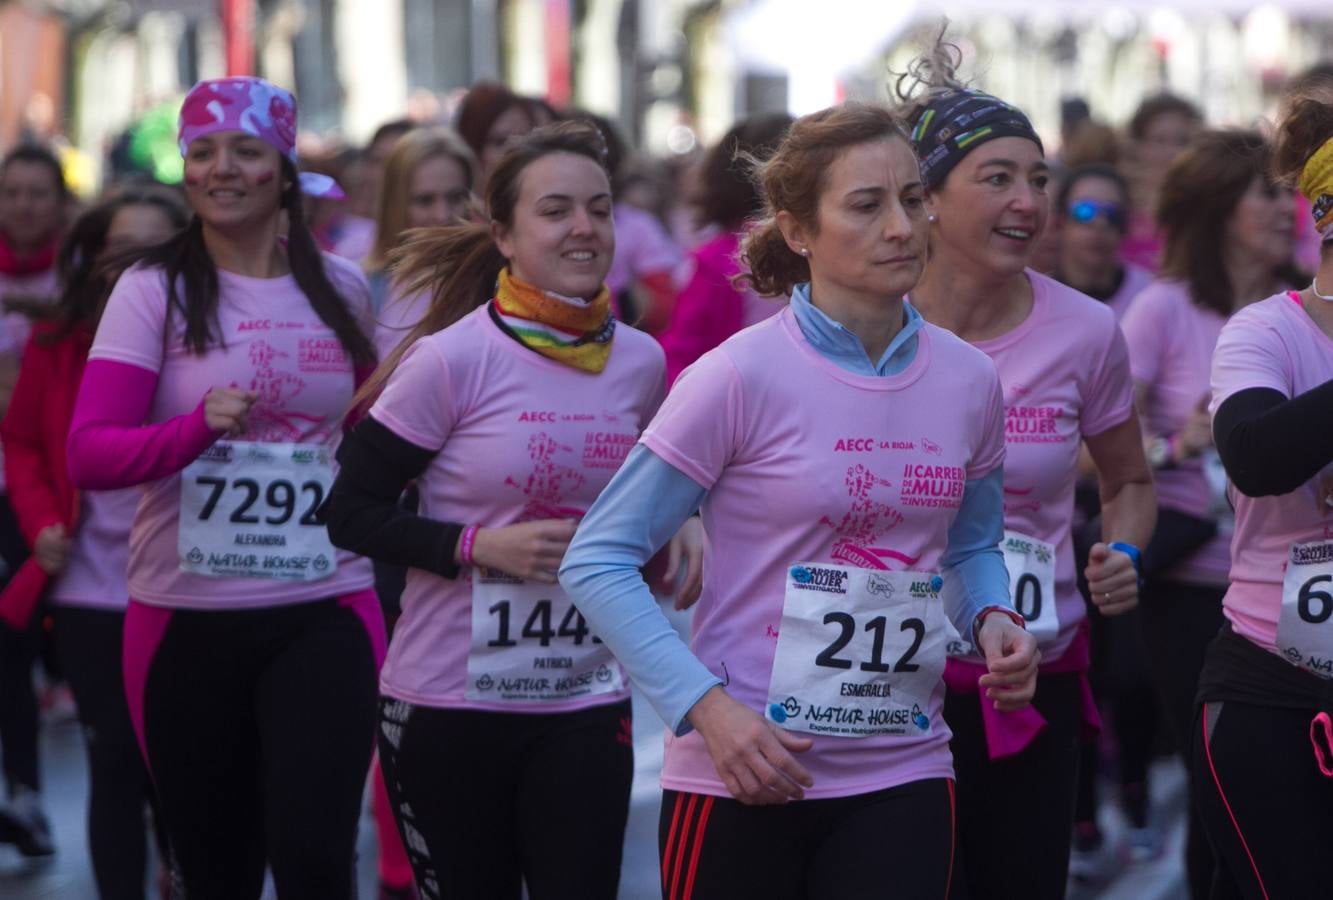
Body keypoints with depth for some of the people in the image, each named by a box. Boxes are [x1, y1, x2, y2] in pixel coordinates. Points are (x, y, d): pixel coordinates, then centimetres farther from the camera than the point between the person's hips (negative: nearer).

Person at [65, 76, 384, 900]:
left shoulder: (342, 290, 7)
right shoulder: (153, 290, -2)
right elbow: (89, 454, -12)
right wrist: (199, 425, -27)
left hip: (324, 616, 1)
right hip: (187, 620, -1)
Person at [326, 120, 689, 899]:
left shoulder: (641, 362, 2)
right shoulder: (451, 359, -12)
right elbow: (353, 514, -9)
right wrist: (480, 547, -20)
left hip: (588, 704, 3)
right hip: (448, 700, -3)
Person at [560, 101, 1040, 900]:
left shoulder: (968, 382, 2)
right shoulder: (743, 378, -11)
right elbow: (598, 560, -8)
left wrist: (992, 620, -3)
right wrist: (707, 705, -18)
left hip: (904, 775, 3)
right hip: (745, 777, -3)